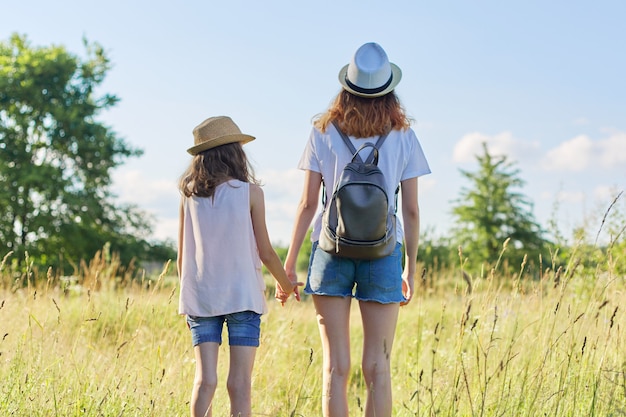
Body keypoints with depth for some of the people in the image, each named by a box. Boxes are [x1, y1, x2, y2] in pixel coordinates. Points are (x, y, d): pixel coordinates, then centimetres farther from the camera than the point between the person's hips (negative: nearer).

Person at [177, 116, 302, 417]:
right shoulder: (249, 192, -5)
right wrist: (286, 285, 16)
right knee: (239, 384, -1)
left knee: (205, 380, 3)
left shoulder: (189, 195, 3)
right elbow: (265, 252, -1)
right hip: (242, 296, -3)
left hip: (200, 298, 3)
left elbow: (182, 255, 7)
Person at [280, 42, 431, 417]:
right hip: (382, 252, 0)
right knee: (377, 367, 3)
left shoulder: (324, 133, 1)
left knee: (336, 365, 3)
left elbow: (308, 204, 0)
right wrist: (411, 269, 12)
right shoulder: (403, 136, 2)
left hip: (332, 249, 0)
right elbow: (411, 210, 3)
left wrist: (289, 264, 7)